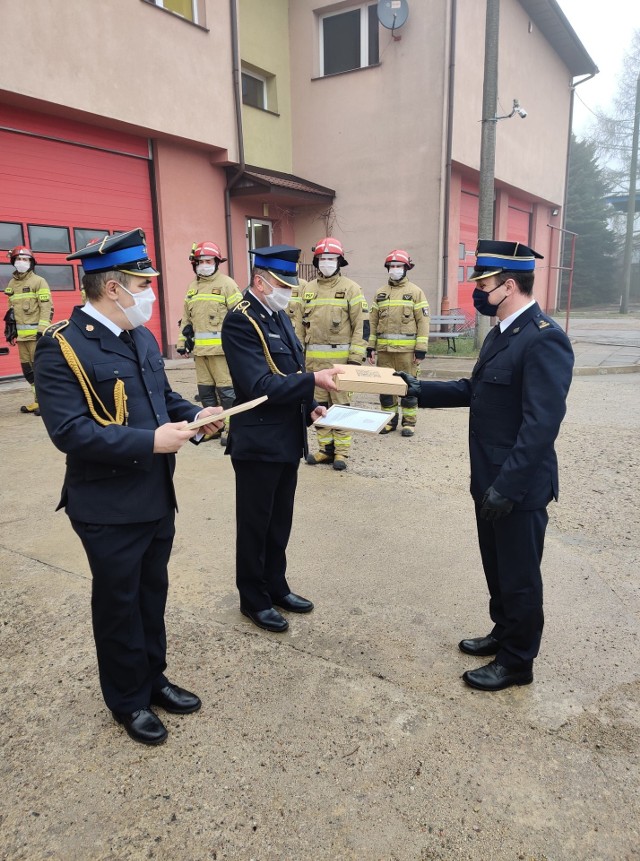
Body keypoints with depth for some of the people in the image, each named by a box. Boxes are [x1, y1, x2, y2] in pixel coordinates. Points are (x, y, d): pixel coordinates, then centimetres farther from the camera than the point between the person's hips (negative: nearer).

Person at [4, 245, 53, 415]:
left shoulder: (39, 281, -2)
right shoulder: (12, 284, 17)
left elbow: (46, 307, -9)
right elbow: (12, 309, 23)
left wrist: (43, 329, -17)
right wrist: (11, 330, 20)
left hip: (35, 333, -7)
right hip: (21, 334, 7)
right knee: (27, 369, 9)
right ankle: (38, 400, 18)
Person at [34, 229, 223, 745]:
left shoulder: (142, 338, 8)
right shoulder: (62, 347, -18)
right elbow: (69, 430, -25)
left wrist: (196, 416, -2)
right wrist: (151, 441, -28)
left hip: (158, 498, 7)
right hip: (109, 508, -7)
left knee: (152, 594, 21)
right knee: (118, 603, 12)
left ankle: (152, 677, 42)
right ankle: (127, 699, 34)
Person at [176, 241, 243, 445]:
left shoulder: (226, 284, -3)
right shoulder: (192, 287, 16)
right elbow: (186, 318, 21)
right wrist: (182, 342, 17)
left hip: (221, 347, -7)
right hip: (199, 348, 7)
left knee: (226, 388, -4)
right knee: (205, 389, 12)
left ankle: (230, 427, 5)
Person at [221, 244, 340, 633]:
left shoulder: (280, 315, 10)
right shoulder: (240, 322, -17)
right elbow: (260, 386, -26)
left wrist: (311, 406, 1)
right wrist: (314, 380, -27)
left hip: (288, 440, 8)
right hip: (258, 443, -8)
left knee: (280, 522, 20)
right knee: (255, 526, 9)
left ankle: (276, 587, 38)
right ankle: (254, 599, 27)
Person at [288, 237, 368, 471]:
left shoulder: (351, 288, -1)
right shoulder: (307, 289, 11)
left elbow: (362, 325, -5)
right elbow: (299, 324, 15)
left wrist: (356, 357, -11)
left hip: (340, 357, -4)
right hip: (314, 358, 5)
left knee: (341, 403, 0)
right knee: (318, 404, 9)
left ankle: (341, 451, 9)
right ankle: (326, 448, 20)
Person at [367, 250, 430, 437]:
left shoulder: (415, 292, 1)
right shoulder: (380, 293, 13)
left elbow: (423, 322, -4)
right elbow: (373, 322, 13)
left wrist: (421, 349, -11)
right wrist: (370, 347, 6)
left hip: (406, 349, -4)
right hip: (384, 349, 4)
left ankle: (409, 421, 12)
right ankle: (389, 419, 20)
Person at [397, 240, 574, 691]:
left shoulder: (544, 339, -22)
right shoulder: (501, 332, 9)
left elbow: (542, 424, -26)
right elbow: (476, 391, 15)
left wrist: (507, 486, -26)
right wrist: (420, 390, 6)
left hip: (518, 487, -9)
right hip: (491, 480, 9)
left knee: (519, 576, 9)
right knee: (498, 568, 23)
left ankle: (517, 663, 28)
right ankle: (504, 634, 43)